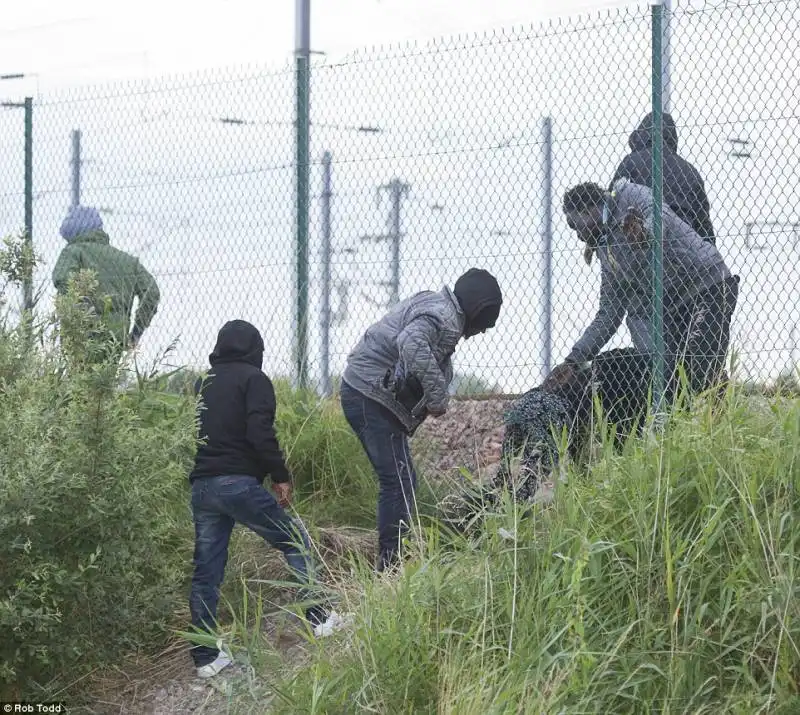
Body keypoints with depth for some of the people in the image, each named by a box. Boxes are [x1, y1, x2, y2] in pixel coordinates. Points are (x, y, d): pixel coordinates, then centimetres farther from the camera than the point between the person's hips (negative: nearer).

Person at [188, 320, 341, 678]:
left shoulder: (202, 384, 20)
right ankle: (317, 616, 11)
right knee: (295, 541, 11)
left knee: (206, 571, 7)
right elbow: (261, 433, -13)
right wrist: (281, 477, -7)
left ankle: (204, 656, 6)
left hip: (200, 486, 6)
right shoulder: (253, 379, -1)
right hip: (239, 483, -6)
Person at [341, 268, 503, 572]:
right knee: (399, 481, -10)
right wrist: (437, 396, -28)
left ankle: (391, 558, 20)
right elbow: (411, 343, -34)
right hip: (371, 396, -10)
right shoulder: (444, 317, -15)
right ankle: (391, 560, -11)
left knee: (401, 479, 15)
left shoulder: (433, 303, 17)